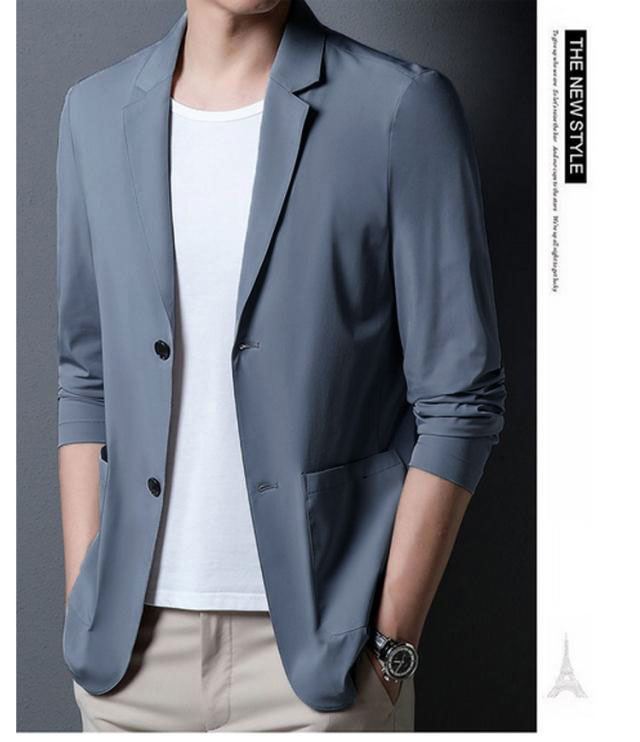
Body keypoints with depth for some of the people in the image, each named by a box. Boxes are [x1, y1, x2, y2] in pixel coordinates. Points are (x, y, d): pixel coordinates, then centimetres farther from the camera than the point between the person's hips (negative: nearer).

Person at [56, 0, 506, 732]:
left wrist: (390, 645, -9)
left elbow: (460, 398, -7)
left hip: (320, 650, -3)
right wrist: (84, 619, 5)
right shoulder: (97, 113, 6)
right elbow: (87, 379, 10)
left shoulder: (404, 109, -7)